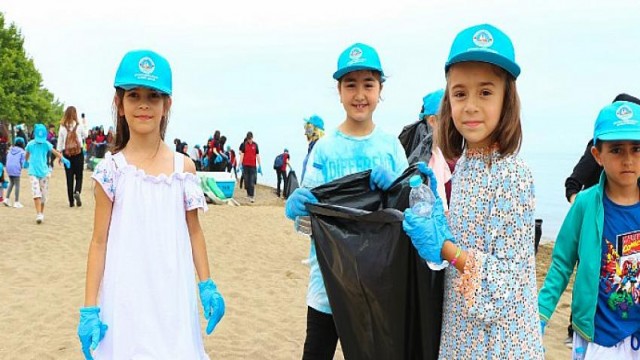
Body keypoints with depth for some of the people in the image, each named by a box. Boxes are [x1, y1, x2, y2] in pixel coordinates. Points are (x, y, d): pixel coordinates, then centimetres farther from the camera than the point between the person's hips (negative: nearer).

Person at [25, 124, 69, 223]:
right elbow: (26, 154, 20)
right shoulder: (30, 144, 0)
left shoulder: (46, 144, -3)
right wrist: (26, 162, 36)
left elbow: (54, 151, -19)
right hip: (33, 172, -1)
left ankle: (41, 213, 23)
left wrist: (63, 159, -35)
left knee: (43, 195, 7)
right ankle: (38, 214, -15)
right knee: (36, 193, -12)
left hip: (44, 172, 1)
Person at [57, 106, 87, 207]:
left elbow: (60, 141, 3)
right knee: (79, 175, 7)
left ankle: (71, 201, 8)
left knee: (69, 177, 6)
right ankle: (77, 192, -21)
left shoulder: (62, 127, -2)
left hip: (67, 153, 1)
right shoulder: (79, 125, -5)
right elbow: (85, 136, 12)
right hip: (78, 153, -1)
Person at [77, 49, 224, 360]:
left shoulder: (184, 167, 1)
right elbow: (99, 241, -2)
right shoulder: (111, 170, -4)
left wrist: (207, 286, 7)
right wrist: (90, 308, -3)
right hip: (126, 298, -2)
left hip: (174, 296, 2)